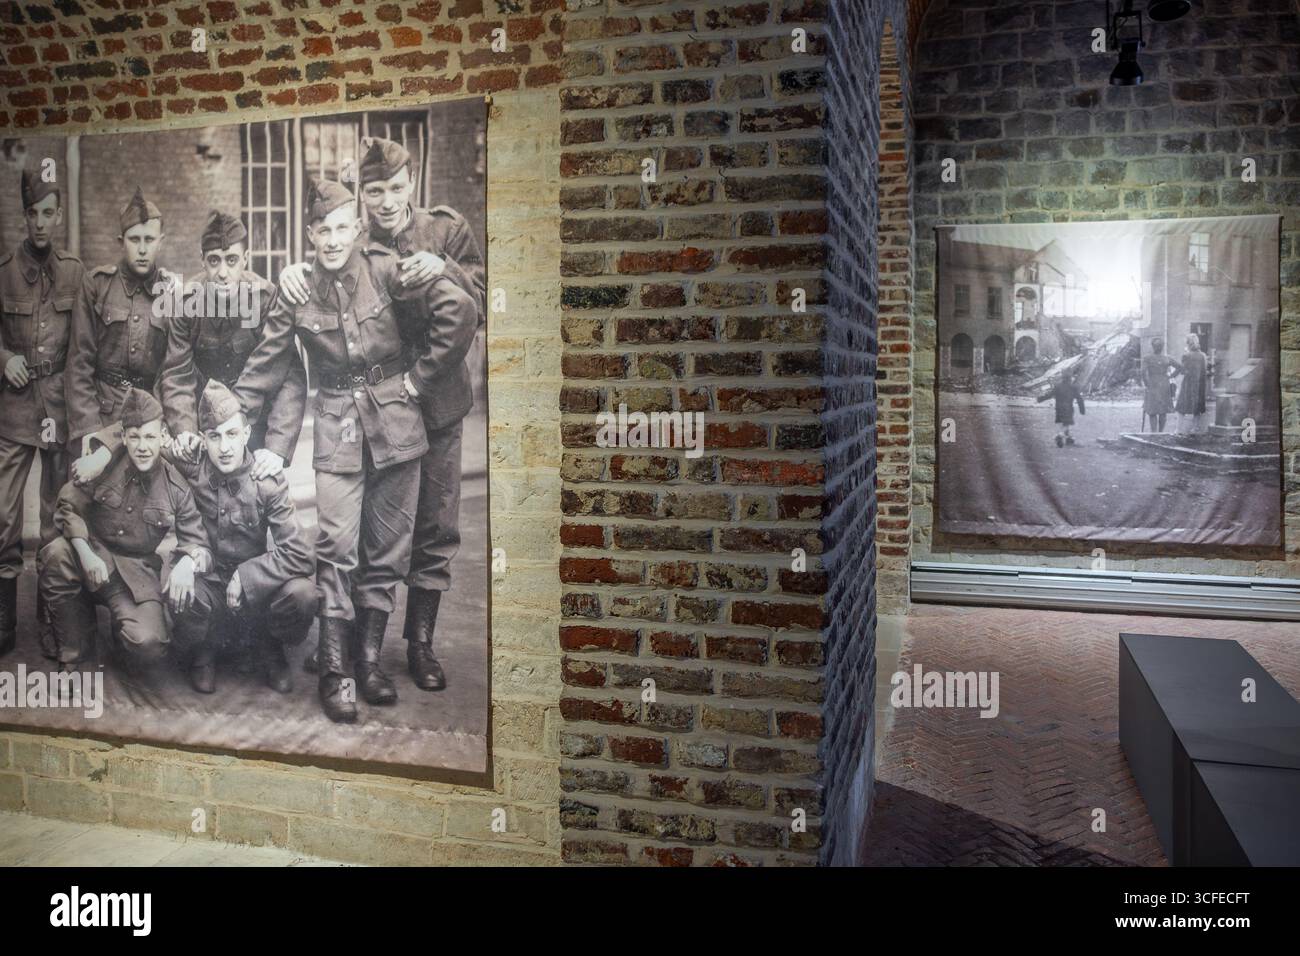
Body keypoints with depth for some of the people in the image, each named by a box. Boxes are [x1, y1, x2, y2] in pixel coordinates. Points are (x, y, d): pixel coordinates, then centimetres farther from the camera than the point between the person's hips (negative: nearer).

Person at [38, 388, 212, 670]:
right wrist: (85, 553, -20)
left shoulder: (176, 488, -8)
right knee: (56, 554, -34)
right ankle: (75, 656, -10)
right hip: (94, 554, 1)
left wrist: (187, 563, -29)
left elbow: (197, 543, -5)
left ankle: (121, 621, 19)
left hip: (137, 571, -1)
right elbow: (68, 506, -4)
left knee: (148, 644, -25)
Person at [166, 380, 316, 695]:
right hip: (205, 583, 0)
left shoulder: (266, 481, -13)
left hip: (254, 589, 0)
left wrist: (244, 577, -21)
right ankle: (201, 654, 2)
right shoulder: (188, 471, -12)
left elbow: (301, 556, -17)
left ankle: (269, 649, 5)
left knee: (302, 594, -30)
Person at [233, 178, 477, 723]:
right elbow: (265, 362, 8)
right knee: (337, 547, -9)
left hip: (395, 422, 0)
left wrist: (421, 376, -6)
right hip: (337, 427, 0)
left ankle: (369, 659, 19)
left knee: (388, 549, 6)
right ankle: (331, 672, 1)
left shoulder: (384, 269, -5)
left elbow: (460, 311, -10)